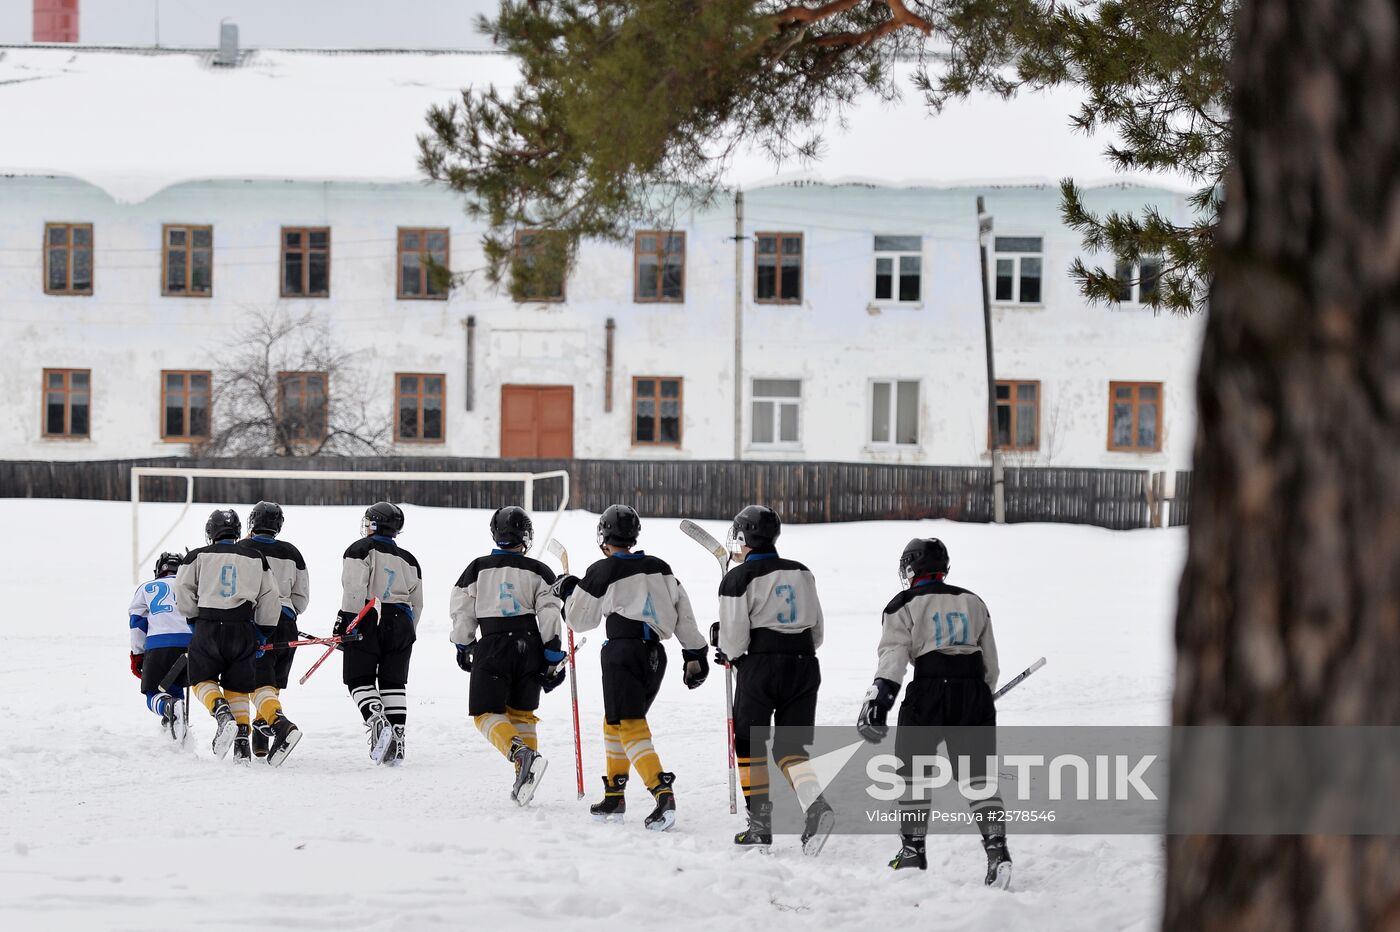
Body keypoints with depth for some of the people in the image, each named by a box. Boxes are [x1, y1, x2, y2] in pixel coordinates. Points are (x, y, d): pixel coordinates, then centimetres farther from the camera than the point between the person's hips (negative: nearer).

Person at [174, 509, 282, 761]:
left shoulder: (198, 557, 5)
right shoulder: (256, 559, 11)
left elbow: (183, 594, -1)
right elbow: (270, 601, 10)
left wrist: (195, 619, 14)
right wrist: (262, 635, 19)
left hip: (208, 627, -2)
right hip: (243, 630, 2)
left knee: (202, 679, 14)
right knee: (237, 687, 13)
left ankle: (222, 714, -14)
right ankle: (242, 743, 2)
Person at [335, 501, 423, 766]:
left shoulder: (361, 549, -2)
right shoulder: (408, 559, 16)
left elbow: (354, 589, -14)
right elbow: (417, 603, 17)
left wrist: (345, 621, -12)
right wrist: (408, 634, 26)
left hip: (368, 623, -5)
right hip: (400, 623, 5)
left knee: (360, 679, 4)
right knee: (393, 682, 9)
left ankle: (377, 723, -20)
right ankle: (396, 742, 2)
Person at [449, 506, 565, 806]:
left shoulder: (478, 569, 1)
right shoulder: (539, 572, 2)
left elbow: (462, 611, 4)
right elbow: (551, 616, -3)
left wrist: (463, 647, 20)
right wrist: (553, 659, 1)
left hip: (491, 647, -2)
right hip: (529, 646, 2)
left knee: (487, 713, 2)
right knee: (521, 713, 16)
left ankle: (520, 752, -26)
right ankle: (524, 780, 8)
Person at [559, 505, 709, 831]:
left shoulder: (602, 572, -3)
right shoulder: (659, 568, 12)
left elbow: (581, 620, 8)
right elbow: (683, 612, 11)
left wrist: (569, 592, 26)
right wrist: (695, 653, 15)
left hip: (623, 651, -6)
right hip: (656, 654, 6)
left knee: (631, 727, -11)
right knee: (615, 722, 21)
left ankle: (663, 792, -29)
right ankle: (615, 796, 24)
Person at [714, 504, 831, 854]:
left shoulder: (739, 579, -7)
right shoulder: (802, 574, 10)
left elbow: (735, 641, -9)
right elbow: (816, 632, 13)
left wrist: (728, 653, 13)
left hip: (759, 667, -5)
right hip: (804, 666, 5)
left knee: (750, 746, 12)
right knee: (791, 748, 9)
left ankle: (760, 823, 10)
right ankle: (816, 806, -17)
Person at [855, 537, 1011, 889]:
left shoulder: (904, 606, 3)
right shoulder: (973, 603, 16)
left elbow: (893, 657, -9)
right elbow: (990, 663, 18)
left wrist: (877, 702, -15)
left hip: (929, 692, -4)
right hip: (973, 690, 4)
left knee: (913, 770, 12)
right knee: (977, 775, 3)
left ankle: (913, 850, 14)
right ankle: (997, 850, -11)